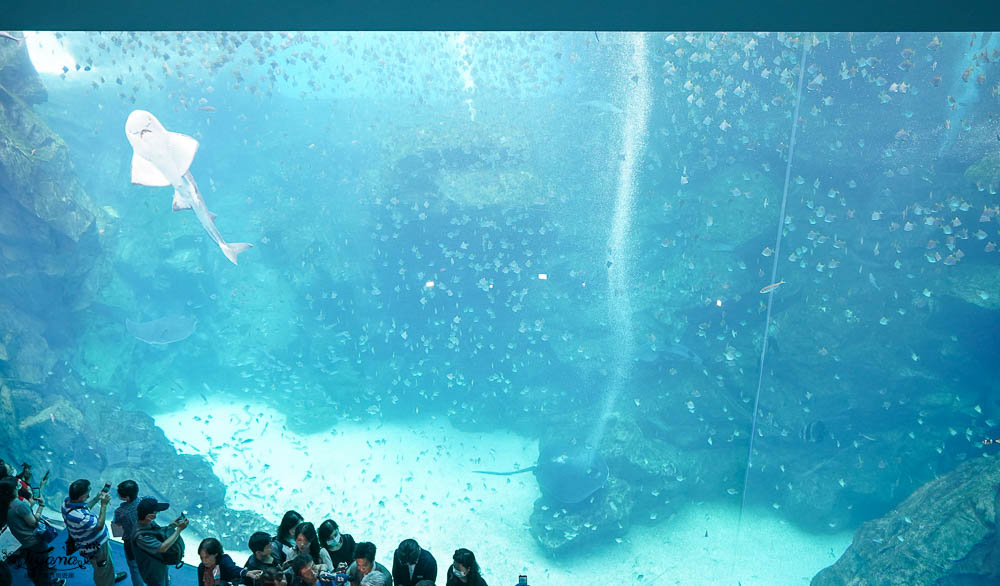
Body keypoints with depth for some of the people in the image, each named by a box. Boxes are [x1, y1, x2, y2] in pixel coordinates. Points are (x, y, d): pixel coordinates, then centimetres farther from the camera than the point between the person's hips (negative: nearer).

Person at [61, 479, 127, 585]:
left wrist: (96, 498, -3)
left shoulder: (68, 500, -15)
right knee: (103, 572, 17)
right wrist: (104, 504, -27)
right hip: (95, 549, -10)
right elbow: (99, 526, -30)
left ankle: (112, 576, 61)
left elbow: (84, 507, 7)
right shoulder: (78, 516, -43)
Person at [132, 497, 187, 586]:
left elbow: (160, 531, 5)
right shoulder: (141, 536, -39)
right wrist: (179, 529, -36)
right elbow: (162, 548, -39)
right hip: (153, 572, -7)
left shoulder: (150, 522, -14)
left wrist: (171, 525, -16)